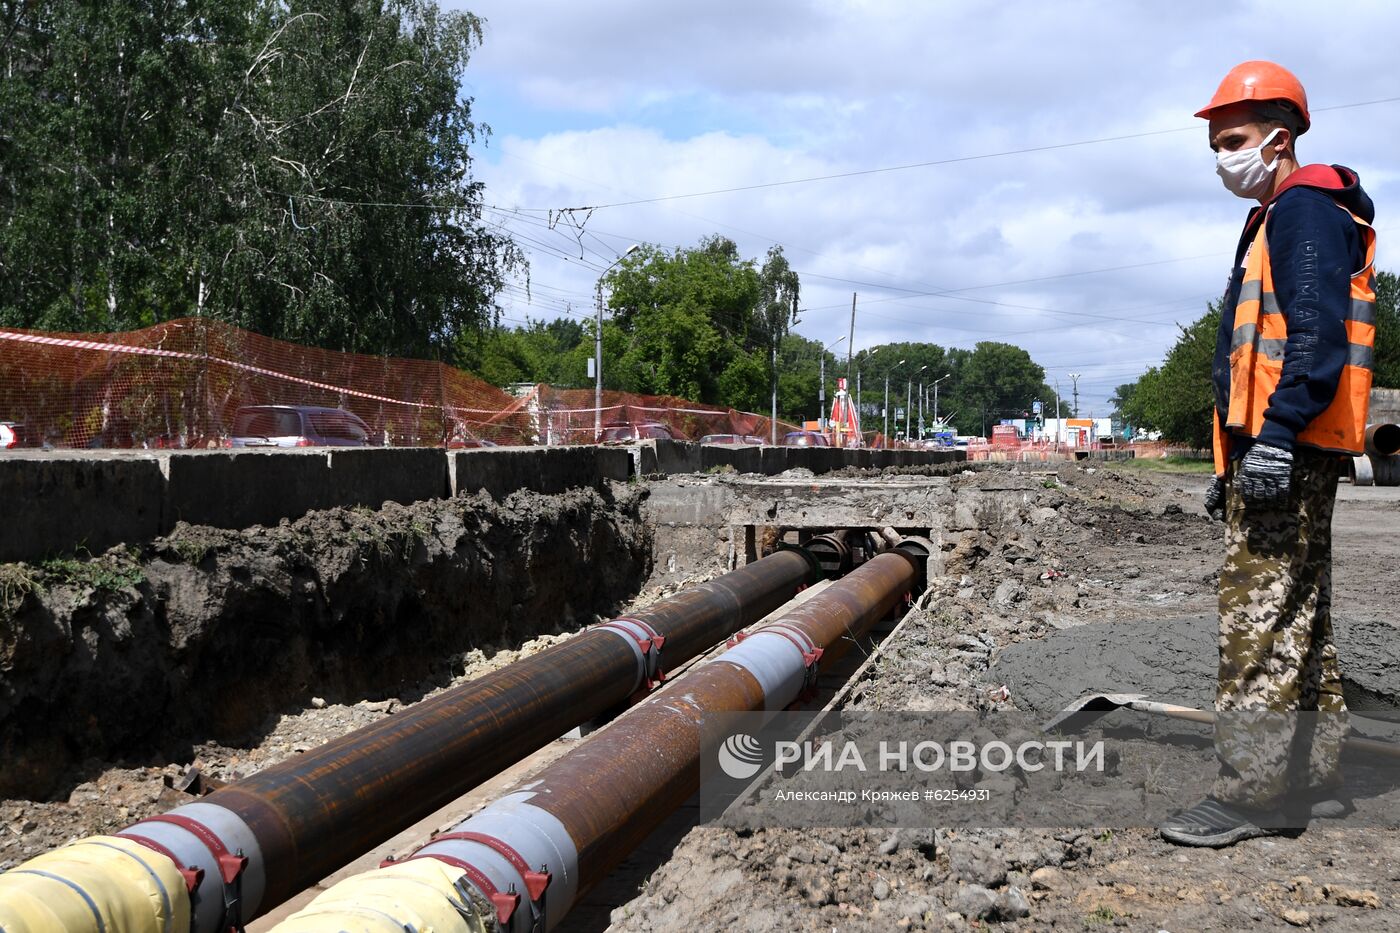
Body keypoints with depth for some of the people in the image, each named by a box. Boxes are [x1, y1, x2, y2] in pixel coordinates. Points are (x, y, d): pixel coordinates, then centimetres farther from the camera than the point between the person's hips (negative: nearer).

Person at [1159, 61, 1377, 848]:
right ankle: (1312, 779, 22)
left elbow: (1317, 334, -21)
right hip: (1274, 454, 11)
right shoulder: (1278, 220, 25)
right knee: (1299, 617, 13)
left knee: (1262, 614, -11)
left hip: (1286, 452, -11)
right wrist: (1230, 463, 24)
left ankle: (1255, 790, -7)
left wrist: (1277, 437, -27)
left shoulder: (1305, 209, -8)